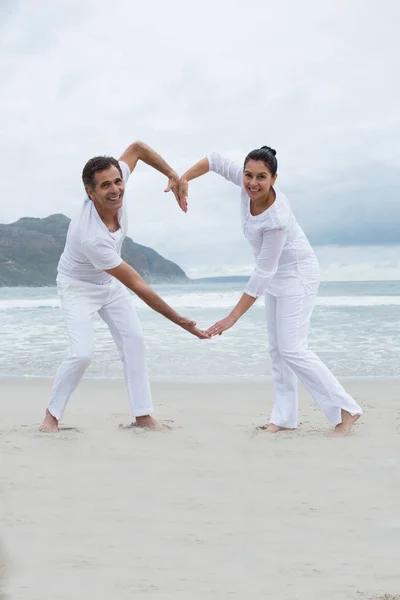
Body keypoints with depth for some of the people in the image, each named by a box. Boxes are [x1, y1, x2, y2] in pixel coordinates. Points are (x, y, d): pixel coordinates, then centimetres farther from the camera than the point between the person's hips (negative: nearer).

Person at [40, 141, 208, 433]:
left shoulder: (116, 189, -26)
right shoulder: (92, 237, -42)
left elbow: (137, 147, -6)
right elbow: (137, 285, -37)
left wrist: (173, 175, -15)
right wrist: (180, 321, -33)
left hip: (110, 282, 7)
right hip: (78, 287, -7)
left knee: (133, 340, -1)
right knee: (82, 352, -19)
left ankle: (143, 415, 4)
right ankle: (52, 414, 1)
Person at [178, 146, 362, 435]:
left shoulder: (277, 220, -36)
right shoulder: (248, 185, -18)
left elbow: (262, 275, -32)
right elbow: (216, 160, -6)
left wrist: (232, 318, -29)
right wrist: (183, 179, -19)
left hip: (297, 273, -9)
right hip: (276, 275, 9)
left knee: (292, 348, -12)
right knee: (277, 348, 8)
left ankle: (345, 409, -6)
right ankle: (285, 417, 13)